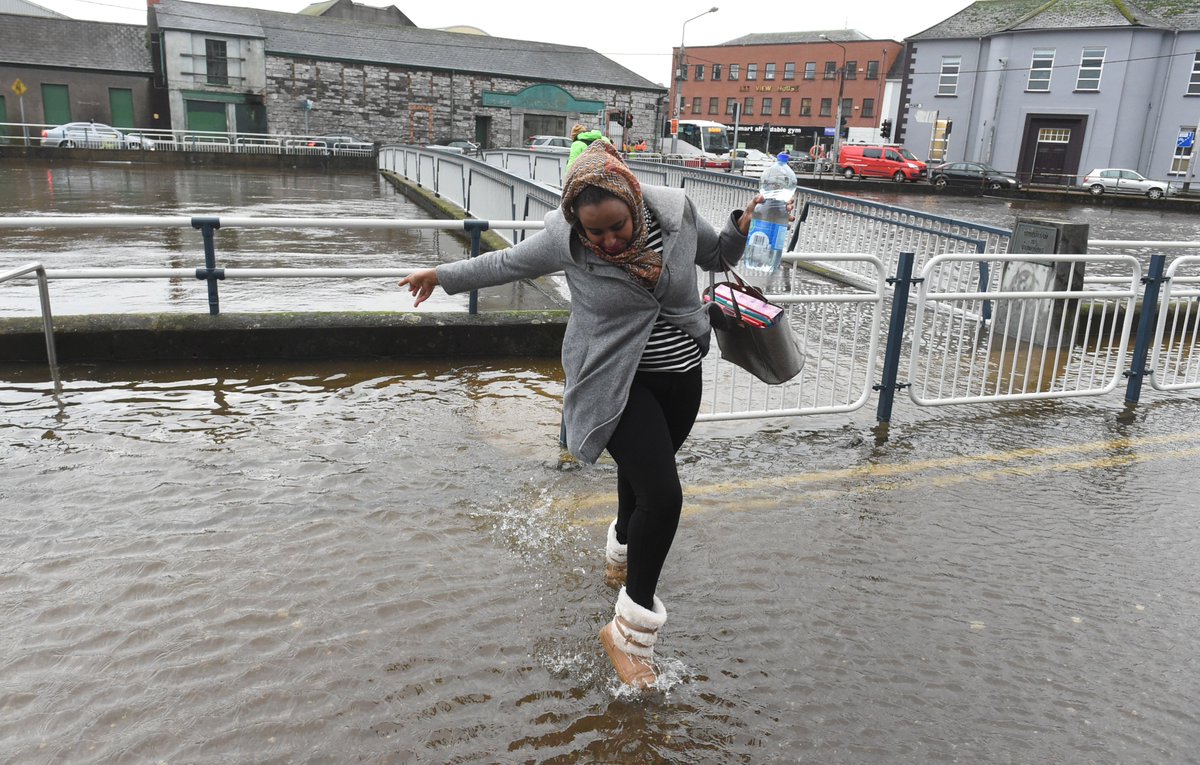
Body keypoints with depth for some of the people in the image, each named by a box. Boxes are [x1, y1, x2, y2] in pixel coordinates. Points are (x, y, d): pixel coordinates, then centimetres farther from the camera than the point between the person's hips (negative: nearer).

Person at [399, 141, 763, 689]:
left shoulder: (675, 212, -12)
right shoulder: (564, 238, -17)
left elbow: (714, 254, 8)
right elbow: (509, 262, 2)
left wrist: (742, 228, -12)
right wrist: (445, 276, 12)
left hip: (680, 377, 4)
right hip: (616, 383, -4)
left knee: (644, 475, 22)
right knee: (663, 495, -17)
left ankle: (621, 557, 54)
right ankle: (630, 632, 0)